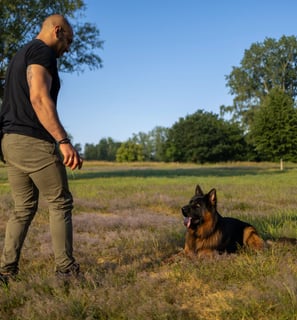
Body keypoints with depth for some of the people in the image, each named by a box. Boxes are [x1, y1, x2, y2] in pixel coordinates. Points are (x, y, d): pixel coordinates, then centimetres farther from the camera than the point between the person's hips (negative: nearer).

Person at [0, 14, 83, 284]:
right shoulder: (42, 51, -7)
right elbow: (39, 98, -22)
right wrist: (63, 140, -30)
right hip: (34, 142, -9)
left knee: (24, 208, 13)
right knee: (60, 203, 3)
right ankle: (65, 268, 7)